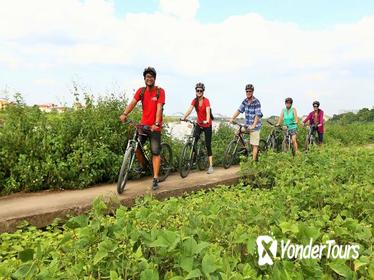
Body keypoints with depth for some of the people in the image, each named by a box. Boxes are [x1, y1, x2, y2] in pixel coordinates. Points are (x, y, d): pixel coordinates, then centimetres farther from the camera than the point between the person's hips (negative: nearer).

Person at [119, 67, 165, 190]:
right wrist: (124, 114, -29)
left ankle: (155, 179, 3)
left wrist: (156, 123, -31)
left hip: (155, 126, -3)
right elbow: (133, 102, -11)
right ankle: (143, 167, 23)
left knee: (155, 153, -2)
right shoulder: (141, 91, 3)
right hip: (143, 124, 3)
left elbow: (159, 108, -17)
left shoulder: (160, 91, -6)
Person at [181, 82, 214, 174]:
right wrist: (183, 118, -33)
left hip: (207, 125, -4)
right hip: (199, 124, 4)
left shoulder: (206, 101, -16)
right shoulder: (195, 100, -3)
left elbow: (208, 112, -31)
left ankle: (211, 166, 2)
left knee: (208, 145, -3)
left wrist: (207, 120, -49)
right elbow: (189, 110, -16)